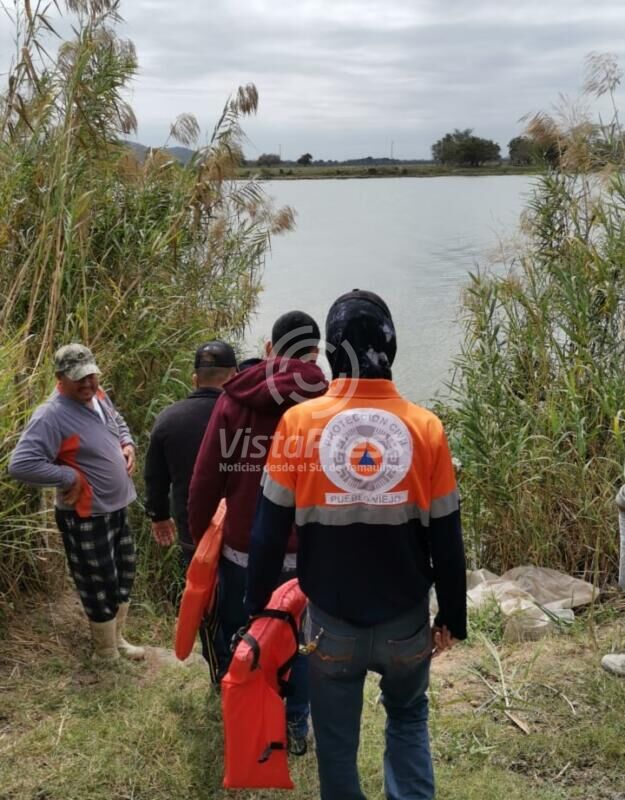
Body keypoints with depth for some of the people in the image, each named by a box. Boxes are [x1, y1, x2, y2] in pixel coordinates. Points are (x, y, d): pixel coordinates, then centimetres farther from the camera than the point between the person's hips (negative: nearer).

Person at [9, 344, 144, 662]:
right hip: (85, 518, -9)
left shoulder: (99, 397, 2)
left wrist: (128, 444, 3)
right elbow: (20, 465, -32)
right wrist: (70, 476, -26)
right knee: (100, 586, 7)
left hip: (117, 507, 9)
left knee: (124, 575, 22)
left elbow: (119, 423, 24)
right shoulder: (51, 416, -25)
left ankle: (117, 639, 42)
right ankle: (106, 654, 29)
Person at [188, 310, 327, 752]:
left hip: (241, 552, 1)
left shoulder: (235, 399, -5)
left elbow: (204, 482, -4)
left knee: (236, 639, 20)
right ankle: (297, 728, 32)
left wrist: (200, 541, 9)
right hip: (304, 554, 0)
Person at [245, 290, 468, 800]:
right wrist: (453, 617, 9)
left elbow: (271, 531, -8)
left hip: (331, 623, -1)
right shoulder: (426, 428, -12)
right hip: (407, 623, 1)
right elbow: (447, 541, -5)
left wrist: (257, 606, 5)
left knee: (336, 740, 20)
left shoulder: (299, 424, -14)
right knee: (409, 720, 28)